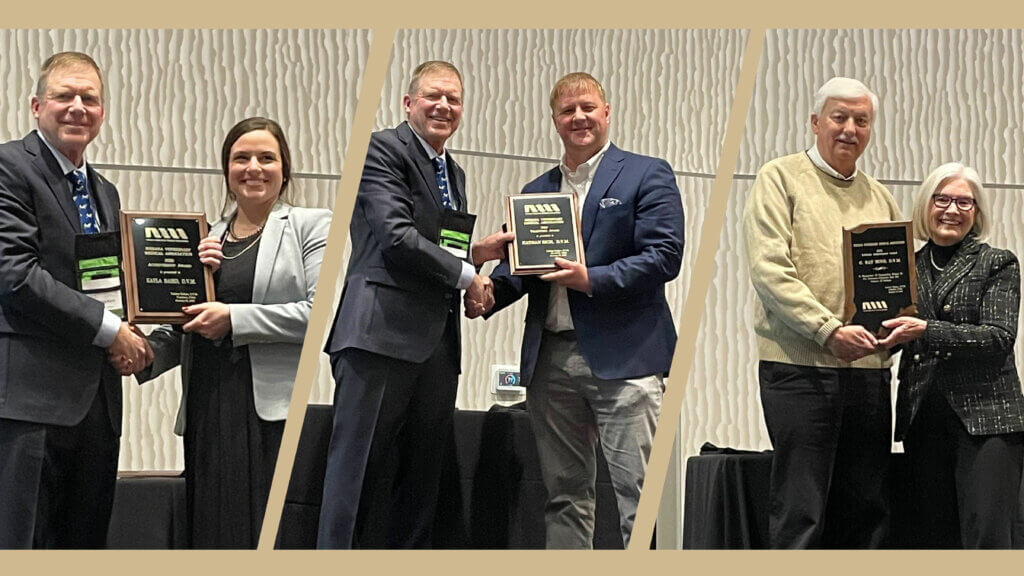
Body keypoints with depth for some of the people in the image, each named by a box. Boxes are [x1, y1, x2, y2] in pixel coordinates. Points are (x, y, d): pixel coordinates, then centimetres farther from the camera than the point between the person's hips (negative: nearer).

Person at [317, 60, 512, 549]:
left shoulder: (454, 174, 23)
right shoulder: (383, 150, -3)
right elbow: (397, 238, -14)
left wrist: (478, 252, 8)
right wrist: (466, 274, -7)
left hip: (437, 344, 8)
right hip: (384, 334, -8)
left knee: (422, 481, 8)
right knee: (357, 473, -9)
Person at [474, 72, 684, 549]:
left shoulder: (647, 175, 3)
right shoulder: (535, 192, 20)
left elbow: (664, 256, -7)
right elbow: (517, 265, 16)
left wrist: (592, 279, -18)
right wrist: (489, 291, -7)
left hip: (623, 355, -5)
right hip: (550, 358, 5)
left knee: (639, 490, -8)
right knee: (564, 493, 9)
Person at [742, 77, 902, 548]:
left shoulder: (879, 197, 19)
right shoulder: (780, 179, 1)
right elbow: (769, 270, -10)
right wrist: (829, 330, -19)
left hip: (868, 368, 6)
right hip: (799, 365, -6)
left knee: (866, 509, 7)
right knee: (799, 512, -7)